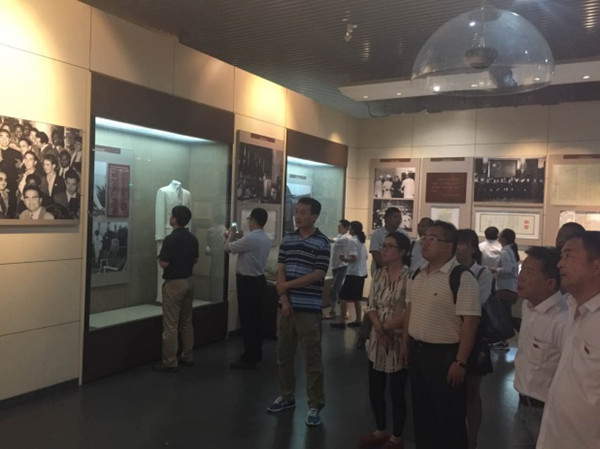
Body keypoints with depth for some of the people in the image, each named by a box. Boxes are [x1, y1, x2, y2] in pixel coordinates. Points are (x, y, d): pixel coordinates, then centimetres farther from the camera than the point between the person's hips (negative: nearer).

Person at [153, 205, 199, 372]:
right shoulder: (192, 238, 6)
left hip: (174, 284, -8)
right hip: (188, 282, 8)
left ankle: (170, 363, 1)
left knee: (170, 325, -3)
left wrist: (160, 256, 1)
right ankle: (187, 357, 22)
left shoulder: (171, 239, -18)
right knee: (186, 322, 15)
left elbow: (164, 263, -18)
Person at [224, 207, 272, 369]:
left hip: (247, 282, -9)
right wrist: (240, 238, 17)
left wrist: (231, 235, 7)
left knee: (247, 320, -3)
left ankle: (249, 359, 2)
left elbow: (227, 248, -11)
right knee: (255, 319, 16)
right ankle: (256, 353, 25)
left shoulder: (250, 238, -21)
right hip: (259, 279, 9)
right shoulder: (266, 239, 8)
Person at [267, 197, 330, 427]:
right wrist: (284, 299, -7)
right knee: (284, 355, 14)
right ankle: (286, 396, 30)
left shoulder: (322, 242, -7)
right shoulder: (287, 240, 8)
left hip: (309, 309, -5)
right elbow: (281, 271, 4)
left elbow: (318, 275, -13)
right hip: (286, 306, 5)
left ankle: (315, 405, 14)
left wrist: (288, 285, -11)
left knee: (312, 359, 2)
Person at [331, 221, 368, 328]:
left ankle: (342, 321, -3)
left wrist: (344, 258, -5)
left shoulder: (353, 241, -14)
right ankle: (358, 320, 18)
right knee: (356, 298, 16)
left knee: (343, 297, -3)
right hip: (361, 273, 9)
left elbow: (353, 258, -21)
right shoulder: (362, 241, 12)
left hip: (353, 273, -9)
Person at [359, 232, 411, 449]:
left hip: (399, 341, -6)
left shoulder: (409, 276, -14)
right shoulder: (378, 274, 5)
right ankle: (380, 431, 35)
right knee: (375, 390, 15)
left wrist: (386, 328, -11)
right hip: (378, 340, 6)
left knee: (396, 392, 8)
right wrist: (379, 329, -12)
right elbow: (371, 306, 4)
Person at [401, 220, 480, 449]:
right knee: (421, 411, 21)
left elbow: (470, 321, -21)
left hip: (445, 354, -7)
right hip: (417, 351, 7)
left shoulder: (462, 278, -18)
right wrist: (405, 344, 15)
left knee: (449, 417, 8)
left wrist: (460, 362, -21)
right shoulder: (417, 275, 6)